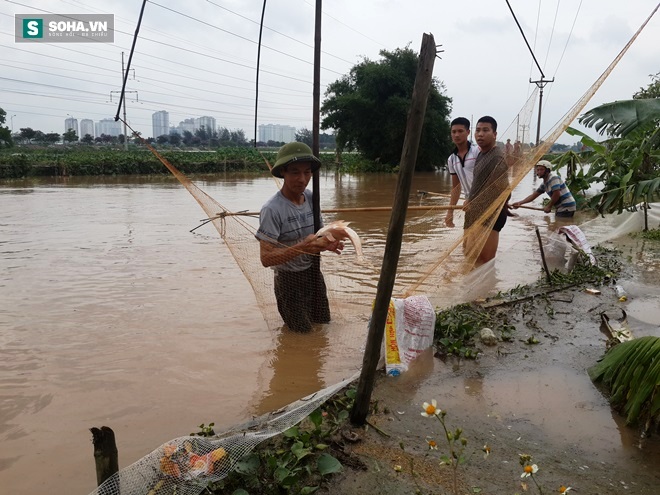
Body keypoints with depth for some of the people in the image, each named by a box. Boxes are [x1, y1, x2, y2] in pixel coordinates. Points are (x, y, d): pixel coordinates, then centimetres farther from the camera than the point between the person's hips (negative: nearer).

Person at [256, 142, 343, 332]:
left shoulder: (311, 197, -7)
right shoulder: (272, 209, -26)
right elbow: (266, 258, -28)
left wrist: (328, 244, -16)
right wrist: (302, 248, -40)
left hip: (314, 272, 6)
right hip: (289, 279, -6)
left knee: (323, 321, 22)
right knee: (303, 330, 12)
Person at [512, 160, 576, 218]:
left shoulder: (553, 178, -13)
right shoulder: (544, 184, 15)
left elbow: (556, 194, -22)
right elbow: (533, 195, 18)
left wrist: (549, 206, -10)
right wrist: (520, 203, 9)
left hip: (566, 208, -10)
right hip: (561, 208, 10)